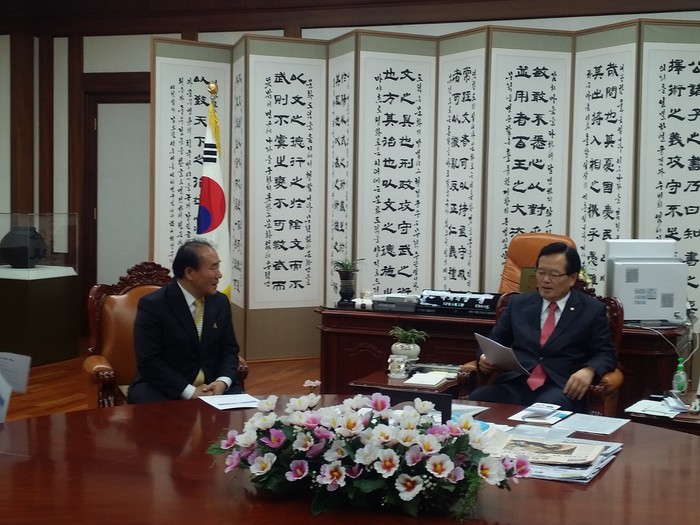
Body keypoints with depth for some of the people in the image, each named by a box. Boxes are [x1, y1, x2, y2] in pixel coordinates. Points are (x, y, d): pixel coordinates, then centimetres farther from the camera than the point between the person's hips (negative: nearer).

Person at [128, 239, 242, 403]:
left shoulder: (221, 302, 6)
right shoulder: (152, 305, -11)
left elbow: (229, 350, 10)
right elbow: (148, 362, -16)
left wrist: (222, 382, -10)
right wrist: (190, 391, -21)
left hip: (213, 386, 5)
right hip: (164, 390, -5)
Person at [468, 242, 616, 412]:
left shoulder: (592, 310, 10)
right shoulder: (518, 303, 19)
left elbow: (605, 354, 7)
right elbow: (494, 342, 20)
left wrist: (588, 371, -15)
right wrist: (485, 358, -3)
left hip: (561, 390, -3)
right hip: (514, 385, 3)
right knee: (476, 400, -29)